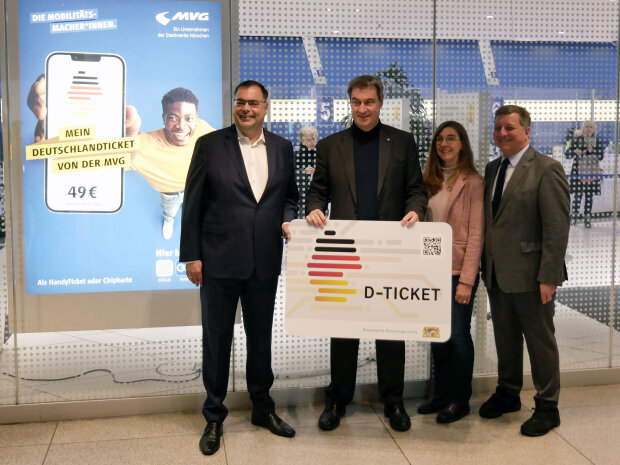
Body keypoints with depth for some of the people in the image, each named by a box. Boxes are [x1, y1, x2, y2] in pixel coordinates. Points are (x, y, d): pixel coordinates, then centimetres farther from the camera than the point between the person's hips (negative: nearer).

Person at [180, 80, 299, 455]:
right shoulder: (210, 145, -3)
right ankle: (214, 417, 24)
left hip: (265, 262, 3)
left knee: (261, 337, 16)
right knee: (217, 339, 8)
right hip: (219, 261, -3)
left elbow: (289, 195, 16)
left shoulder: (282, 148, 7)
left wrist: (287, 220, -5)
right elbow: (193, 204, -3)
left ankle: (263, 408, 34)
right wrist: (191, 255, -6)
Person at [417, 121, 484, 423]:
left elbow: (475, 234, -10)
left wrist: (466, 280, -15)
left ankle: (460, 400, 18)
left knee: (458, 335, 3)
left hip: (458, 271, -6)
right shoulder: (431, 181, 11)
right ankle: (441, 395, 26)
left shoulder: (472, 182, -7)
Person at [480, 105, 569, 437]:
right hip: (497, 273, 7)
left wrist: (548, 277, -19)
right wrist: (486, 265, 8)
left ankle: (547, 407, 21)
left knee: (540, 341, 6)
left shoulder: (546, 169, -11)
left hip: (529, 275, -6)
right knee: (505, 338, 18)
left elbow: (557, 228, -15)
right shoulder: (492, 169, 11)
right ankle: (507, 393, 36)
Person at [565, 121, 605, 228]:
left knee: (589, 196, 4)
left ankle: (587, 217, 12)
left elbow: (601, 156, 4)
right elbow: (568, 154, 0)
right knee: (577, 195, -3)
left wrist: (592, 151, -14)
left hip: (592, 172, 2)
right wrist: (575, 151, -21)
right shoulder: (577, 139, 1)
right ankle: (574, 215, 16)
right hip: (578, 171, -2)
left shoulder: (597, 141, 8)